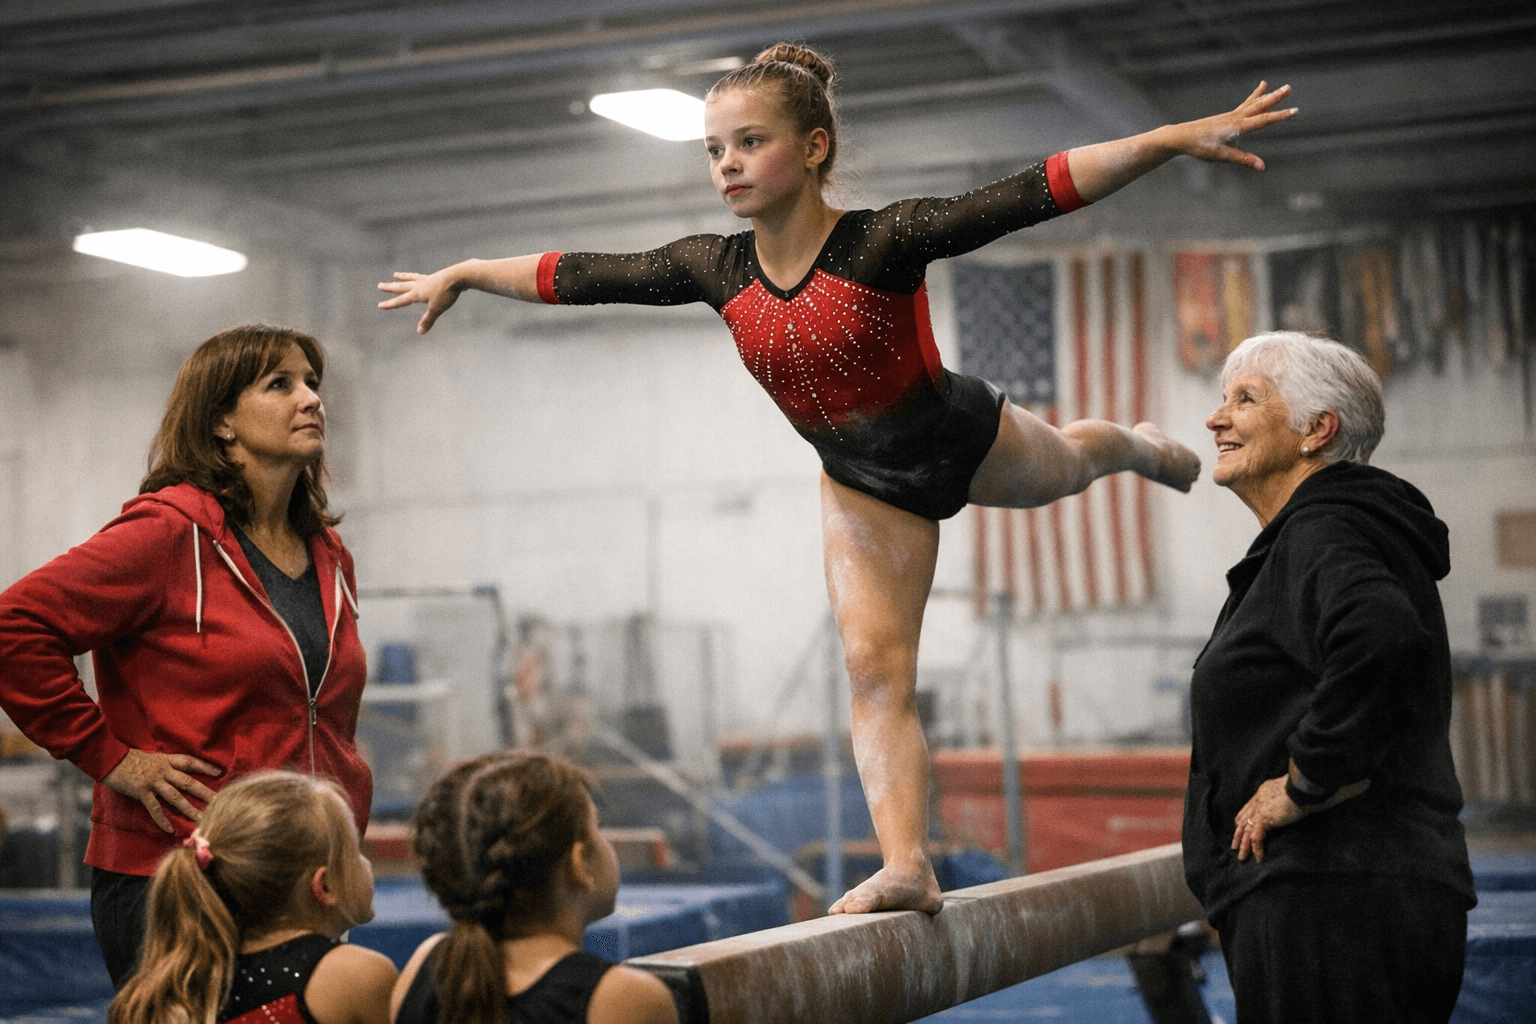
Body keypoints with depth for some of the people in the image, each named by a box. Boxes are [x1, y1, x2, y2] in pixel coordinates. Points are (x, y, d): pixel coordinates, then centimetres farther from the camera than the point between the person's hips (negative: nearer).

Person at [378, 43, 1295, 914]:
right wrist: (461, 274, 5)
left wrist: (1178, 137, -47)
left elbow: (1033, 195, -39)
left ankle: (1138, 445, 66)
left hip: (963, 440, -3)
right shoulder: (716, 270, -17)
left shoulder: (883, 241, -31)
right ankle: (908, 868, -9)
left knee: (1066, 464, 29)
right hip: (864, 483, 3)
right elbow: (582, 276, -6)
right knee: (874, 663, -7)